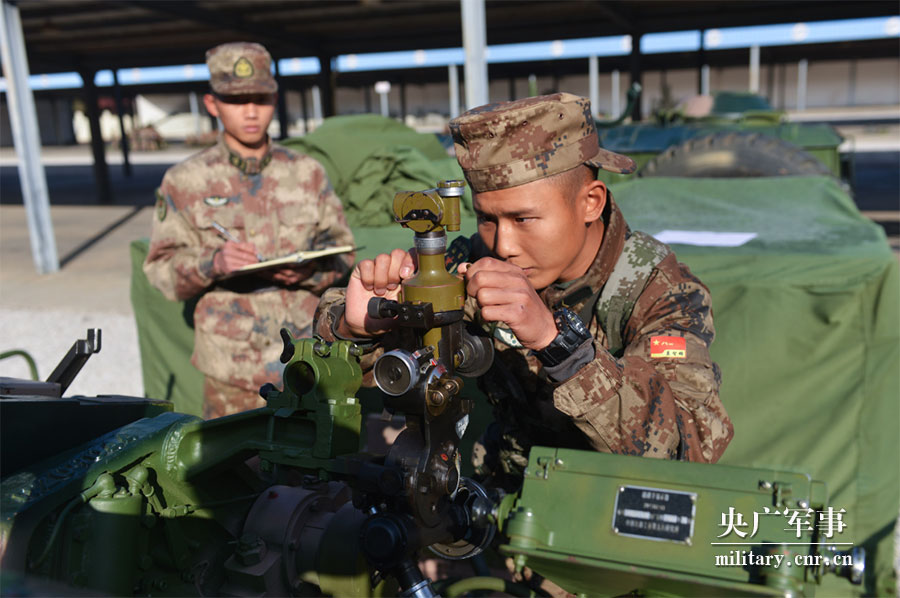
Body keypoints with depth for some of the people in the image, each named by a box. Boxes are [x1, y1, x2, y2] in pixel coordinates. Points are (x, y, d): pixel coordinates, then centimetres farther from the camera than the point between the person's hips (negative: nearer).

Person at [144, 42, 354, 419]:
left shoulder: (307, 173, 10)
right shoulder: (185, 182, 4)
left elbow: (342, 251, 9)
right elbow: (161, 268, 1)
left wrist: (310, 270, -12)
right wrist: (212, 263, -19)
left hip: (307, 357, 2)